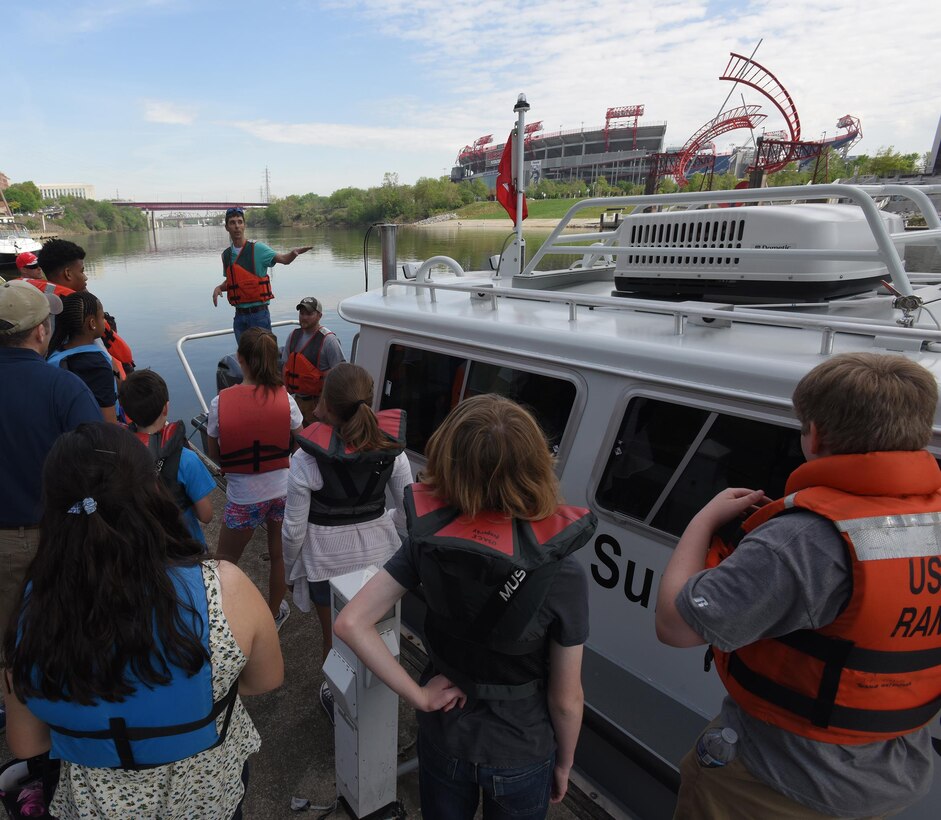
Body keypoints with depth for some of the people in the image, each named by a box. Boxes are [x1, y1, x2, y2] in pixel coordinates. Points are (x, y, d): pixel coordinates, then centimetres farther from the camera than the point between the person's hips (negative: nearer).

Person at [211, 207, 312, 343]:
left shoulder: (257, 249, -7)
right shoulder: (226, 255, 9)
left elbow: (284, 259, -17)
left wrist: (294, 253, -38)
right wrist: (219, 288, 1)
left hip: (259, 313, -5)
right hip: (239, 315, 5)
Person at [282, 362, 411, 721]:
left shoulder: (307, 459, -24)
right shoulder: (390, 448, -15)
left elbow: (294, 529, -15)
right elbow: (409, 511, -6)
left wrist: (289, 569, 4)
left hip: (326, 559, -3)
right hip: (377, 552, 3)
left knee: (334, 638, 22)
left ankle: (338, 699, 46)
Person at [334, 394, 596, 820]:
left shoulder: (427, 539, -23)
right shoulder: (562, 575, -29)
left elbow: (350, 623, -21)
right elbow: (566, 699, -16)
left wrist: (419, 696, -14)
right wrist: (564, 763, 2)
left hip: (443, 737, 2)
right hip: (521, 756, -2)